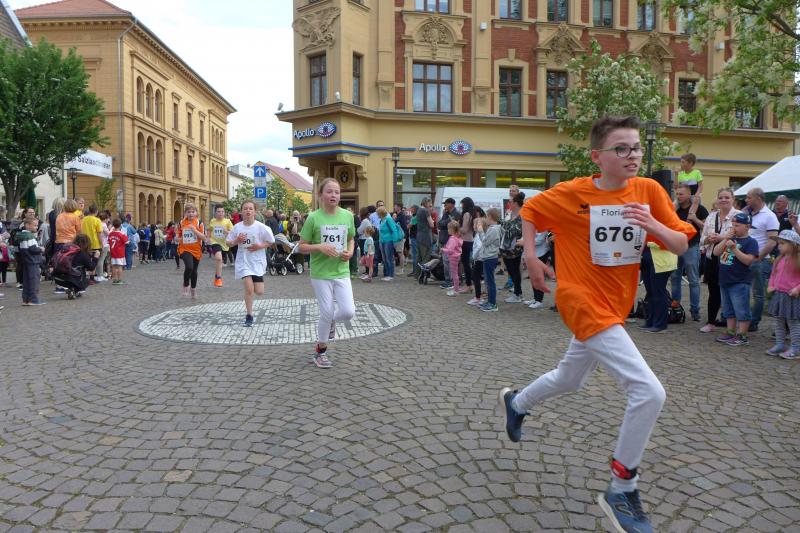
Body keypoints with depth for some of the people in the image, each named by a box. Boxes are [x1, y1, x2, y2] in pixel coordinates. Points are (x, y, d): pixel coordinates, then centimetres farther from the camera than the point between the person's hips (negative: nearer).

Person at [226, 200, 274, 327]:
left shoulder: (261, 227, -8)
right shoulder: (237, 227, -2)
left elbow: (271, 242, 1)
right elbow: (228, 243, 7)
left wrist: (260, 246, -14)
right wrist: (236, 241, -13)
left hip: (257, 261, 0)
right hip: (243, 261, 0)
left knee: (259, 292, -2)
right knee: (249, 289, -12)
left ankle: (256, 283, 36)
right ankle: (249, 316, 5)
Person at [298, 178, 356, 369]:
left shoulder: (347, 216, 1)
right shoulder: (313, 218, -9)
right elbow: (302, 246, -4)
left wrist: (350, 251, -4)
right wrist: (320, 247, -20)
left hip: (342, 272, 3)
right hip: (320, 274, -3)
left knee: (348, 312, -7)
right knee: (327, 314, 1)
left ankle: (330, 321, 29)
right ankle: (320, 351, 24)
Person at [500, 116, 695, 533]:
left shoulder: (649, 190, -2)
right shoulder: (572, 193, -11)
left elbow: (681, 245, -1)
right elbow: (529, 210, 6)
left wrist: (654, 226, -21)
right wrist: (531, 258, -4)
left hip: (616, 306, 6)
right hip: (583, 302, -6)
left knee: (569, 379, 25)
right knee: (649, 392, -17)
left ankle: (516, 403, 55)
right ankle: (621, 491, 2)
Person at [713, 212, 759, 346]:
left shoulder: (750, 242, -8)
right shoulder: (730, 239, 12)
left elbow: (748, 260, -20)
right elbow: (716, 252, 2)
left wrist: (734, 248, -24)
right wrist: (725, 239, -9)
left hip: (740, 283, -8)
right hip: (725, 280, 8)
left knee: (741, 310, -1)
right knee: (728, 310, 16)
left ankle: (742, 336, 6)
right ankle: (731, 332, 26)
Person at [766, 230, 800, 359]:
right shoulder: (779, 260, 9)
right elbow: (773, 274, 19)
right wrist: (771, 285, 6)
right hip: (778, 295, 8)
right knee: (779, 321, 14)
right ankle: (779, 344, 25)